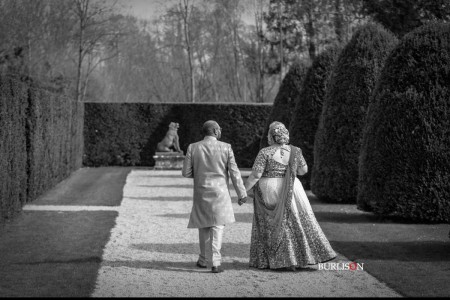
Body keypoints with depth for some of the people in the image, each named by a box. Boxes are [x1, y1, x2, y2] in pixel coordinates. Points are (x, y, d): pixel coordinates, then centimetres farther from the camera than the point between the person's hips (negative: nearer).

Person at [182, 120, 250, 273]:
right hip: (220, 193, -2)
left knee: (203, 225, 18)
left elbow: (186, 172, -3)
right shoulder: (226, 147, -6)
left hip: (201, 193, 2)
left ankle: (203, 259, 25)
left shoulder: (193, 148, -3)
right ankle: (215, 263, -9)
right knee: (217, 226, 1)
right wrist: (242, 193, 1)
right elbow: (234, 172, -6)